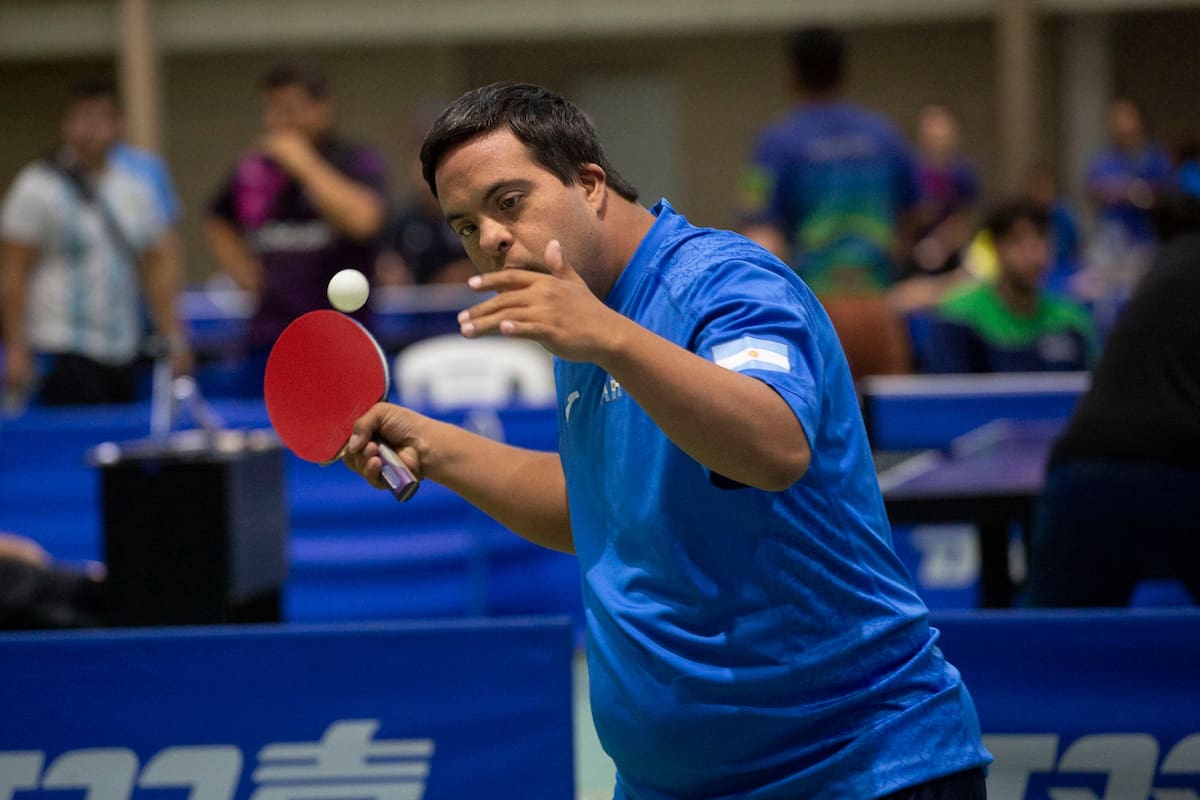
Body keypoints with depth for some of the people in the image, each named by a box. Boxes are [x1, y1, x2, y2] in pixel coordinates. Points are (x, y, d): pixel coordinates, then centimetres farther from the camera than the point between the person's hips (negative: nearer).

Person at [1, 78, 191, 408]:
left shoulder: (135, 190, 12)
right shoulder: (37, 188, -3)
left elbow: (157, 267, 15)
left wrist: (174, 340, 7)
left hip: (123, 355, 5)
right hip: (62, 353, -5)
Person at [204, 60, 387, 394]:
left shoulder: (359, 163, -2)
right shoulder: (253, 171, 11)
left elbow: (361, 220, -23)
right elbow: (219, 223, 30)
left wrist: (305, 165, -17)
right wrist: (241, 269, 11)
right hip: (268, 347, 4)